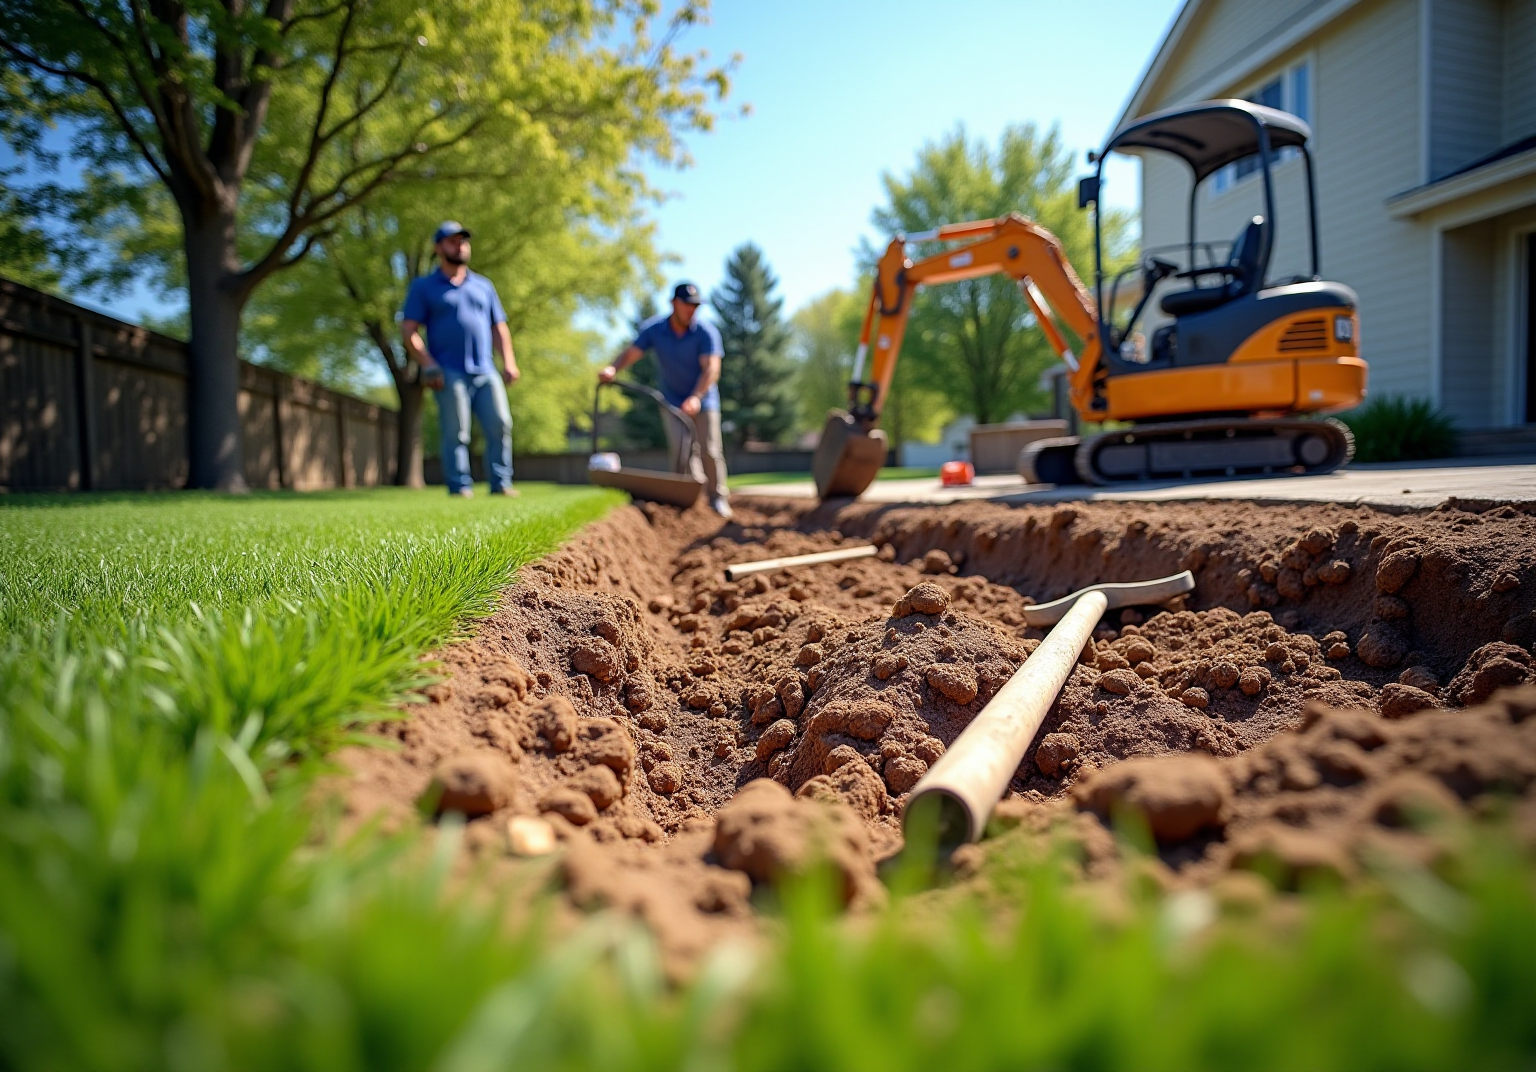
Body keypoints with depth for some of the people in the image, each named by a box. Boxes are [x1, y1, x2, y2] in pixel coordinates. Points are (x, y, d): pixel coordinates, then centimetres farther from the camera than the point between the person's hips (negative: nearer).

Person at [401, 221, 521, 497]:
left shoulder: (483, 285, 22)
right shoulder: (423, 286, 10)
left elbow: (498, 327, 21)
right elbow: (408, 330, 3)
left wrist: (508, 362, 6)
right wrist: (428, 365, -10)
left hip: (486, 371, 4)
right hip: (450, 373, -3)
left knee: (501, 425, -5)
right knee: (456, 433, -7)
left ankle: (501, 483, 0)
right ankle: (460, 487, -4)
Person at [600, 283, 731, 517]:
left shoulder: (706, 332, -19)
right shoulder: (653, 329, -11)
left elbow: (711, 368, -28)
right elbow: (631, 353, -14)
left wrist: (696, 397, -43)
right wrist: (612, 369, -36)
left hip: (703, 400, -1)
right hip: (673, 401, 2)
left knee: (710, 450, -3)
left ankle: (718, 497, 13)